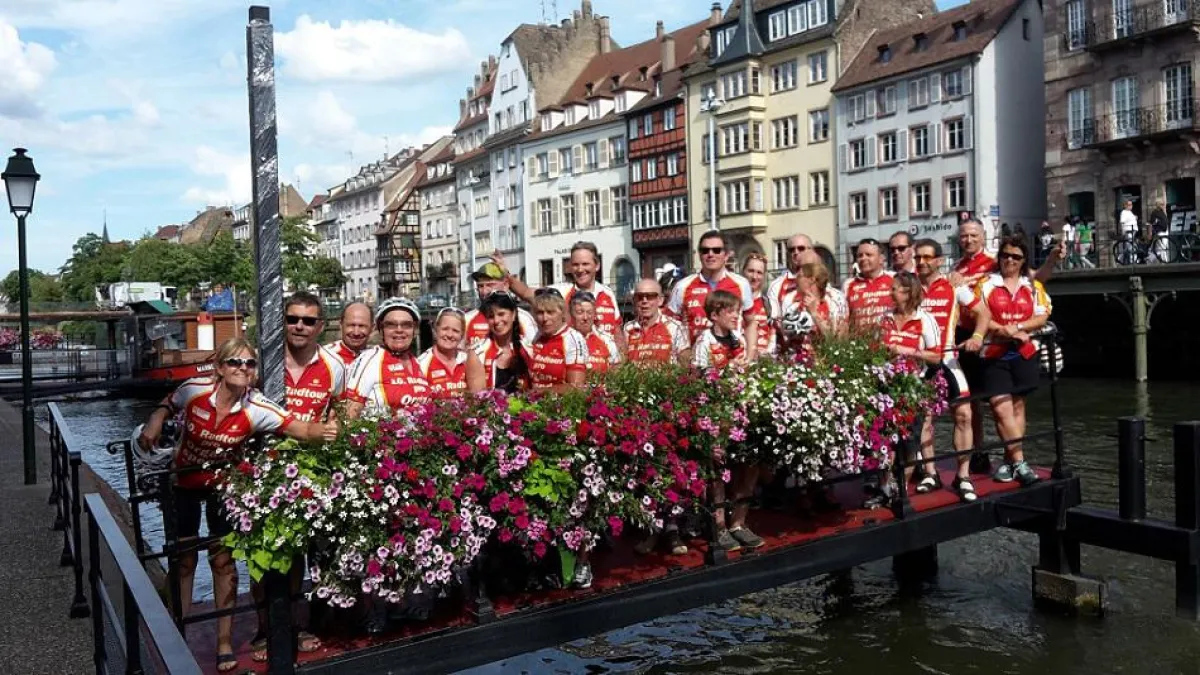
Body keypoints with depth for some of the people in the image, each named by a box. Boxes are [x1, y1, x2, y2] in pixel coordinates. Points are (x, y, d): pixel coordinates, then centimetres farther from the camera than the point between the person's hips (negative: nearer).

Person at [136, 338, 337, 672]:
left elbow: (302, 428, -38)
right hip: (184, 482, 1)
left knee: (222, 558, 2)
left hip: (224, 484, -1)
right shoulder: (194, 390, -24)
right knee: (184, 558, 11)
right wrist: (153, 426, -18)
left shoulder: (256, 408, -28)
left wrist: (324, 431, -58)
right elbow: (166, 406, 0)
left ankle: (225, 641, 14)